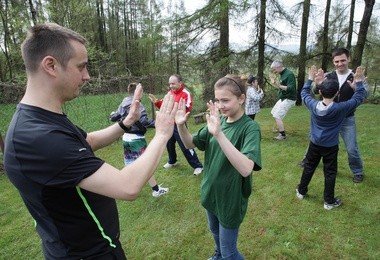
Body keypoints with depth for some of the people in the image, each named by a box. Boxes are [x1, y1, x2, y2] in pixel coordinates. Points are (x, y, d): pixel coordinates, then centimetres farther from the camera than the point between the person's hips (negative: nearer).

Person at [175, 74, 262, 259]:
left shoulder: (250, 128, -24)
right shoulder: (217, 120, -5)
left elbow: (246, 169, -39)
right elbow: (190, 144, 0)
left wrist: (219, 134, -49)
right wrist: (181, 125, -21)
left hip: (231, 198, -6)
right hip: (210, 191, 7)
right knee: (215, 232, 31)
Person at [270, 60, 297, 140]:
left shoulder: (289, 74, -19)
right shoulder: (282, 74, 9)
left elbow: (291, 88, -28)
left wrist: (280, 86, -40)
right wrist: (275, 83, 1)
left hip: (288, 99, -10)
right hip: (283, 98, 10)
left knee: (277, 116, -14)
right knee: (273, 113, 20)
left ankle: (283, 135, -4)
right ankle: (280, 129, 36)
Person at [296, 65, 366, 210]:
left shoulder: (313, 105, -13)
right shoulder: (341, 108, -20)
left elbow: (304, 93, 6)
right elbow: (359, 97, -6)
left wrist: (310, 79, 13)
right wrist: (359, 82, 3)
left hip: (314, 144, 3)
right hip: (330, 146, -3)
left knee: (309, 167, 17)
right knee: (330, 173, 9)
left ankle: (301, 191, 31)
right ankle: (329, 201, 21)